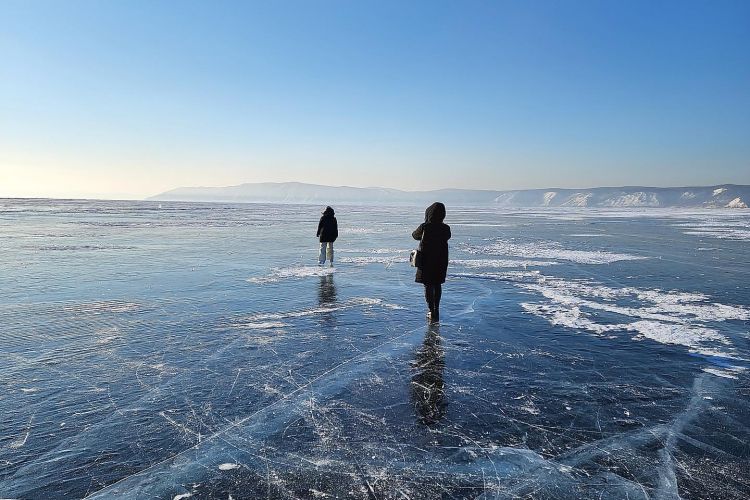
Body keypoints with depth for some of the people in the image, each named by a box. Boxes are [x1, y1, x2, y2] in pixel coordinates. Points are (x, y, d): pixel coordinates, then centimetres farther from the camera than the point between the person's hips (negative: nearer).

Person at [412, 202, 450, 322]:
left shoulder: (424, 227, -17)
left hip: (426, 261, -3)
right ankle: (436, 310, 27)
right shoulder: (446, 228, -9)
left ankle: (432, 312, 8)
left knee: (428, 286, 7)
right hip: (441, 261, 3)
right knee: (437, 285, 18)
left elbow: (414, 235, 3)